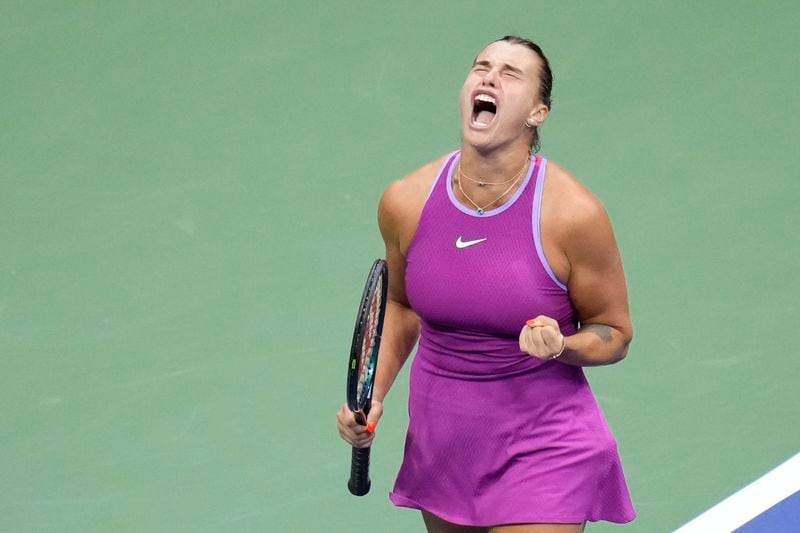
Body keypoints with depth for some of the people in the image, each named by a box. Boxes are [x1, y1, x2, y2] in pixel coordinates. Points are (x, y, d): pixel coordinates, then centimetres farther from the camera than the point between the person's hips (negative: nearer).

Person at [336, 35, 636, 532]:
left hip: (541, 451, -4)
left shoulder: (573, 213, -16)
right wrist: (373, 394, 2)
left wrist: (561, 346, -25)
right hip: (441, 447, 4)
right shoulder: (405, 202, -5)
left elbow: (614, 333, -4)